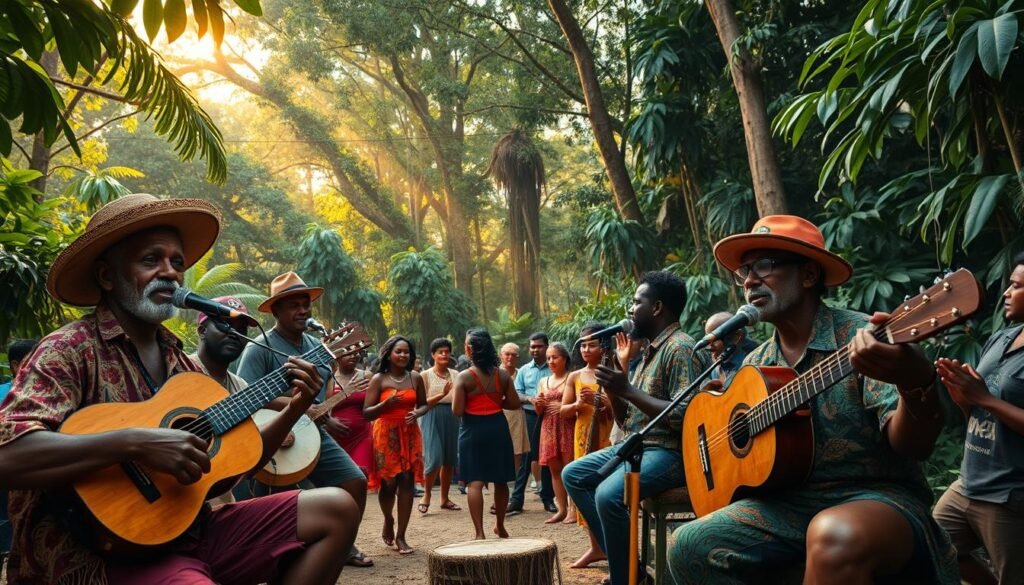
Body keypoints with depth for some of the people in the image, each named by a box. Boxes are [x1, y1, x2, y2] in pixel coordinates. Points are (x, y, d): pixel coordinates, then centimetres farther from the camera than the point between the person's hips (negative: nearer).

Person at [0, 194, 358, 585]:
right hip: (106, 552, -8)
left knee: (337, 509, 2)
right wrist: (135, 444, -28)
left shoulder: (181, 363, 14)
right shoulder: (70, 350, -8)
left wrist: (292, 411, 5)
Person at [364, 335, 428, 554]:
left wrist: (416, 413, -8)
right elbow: (367, 413, -6)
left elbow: (424, 404, 14)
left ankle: (400, 536, 6)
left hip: (410, 434, 3)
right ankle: (388, 521, 29)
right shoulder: (378, 379, -4)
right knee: (389, 483, -2)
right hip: (386, 434, -2)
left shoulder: (415, 378, 5)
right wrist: (386, 403, -23)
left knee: (407, 482, -2)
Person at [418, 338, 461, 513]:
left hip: (452, 418, 4)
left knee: (449, 460, 7)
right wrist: (442, 394, -19)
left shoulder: (455, 374, 11)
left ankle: (444, 498, 18)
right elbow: (422, 404, -7)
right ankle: (426, 495, 9)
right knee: (434, 458, -10)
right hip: (433, 419, -4)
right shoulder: (425, 375, 0)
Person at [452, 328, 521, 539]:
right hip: (498, 427, 4)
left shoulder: (464, 377, -11)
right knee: (501, 480, 16)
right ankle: (500, 526, 31)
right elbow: (514, 403, 5)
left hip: (473, 430, -4)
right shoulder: (502, 375, 1)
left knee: (475, 482, -2)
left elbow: (457, 411, -13)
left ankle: (480, 533, -8)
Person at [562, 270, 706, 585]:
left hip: (669, 451, -10)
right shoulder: (651, 351, 16)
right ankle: (619, 556, 4)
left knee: (609, 494, -30)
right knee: (573, 474, 7)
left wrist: (628, 390, -20)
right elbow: (626, 421, 19)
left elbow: (685, 416, -25)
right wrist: (611, 387, 2)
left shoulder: (680, 348, -13)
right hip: (636, 445, 10)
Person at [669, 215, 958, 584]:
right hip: (787, 502, 6)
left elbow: (913, 447, -19)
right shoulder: (755, 365, 10)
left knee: (836, 537, -40)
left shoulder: (863, 338, -9)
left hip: (877, 497, -5)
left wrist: (916, 383, -40)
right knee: (690, 546, -18)